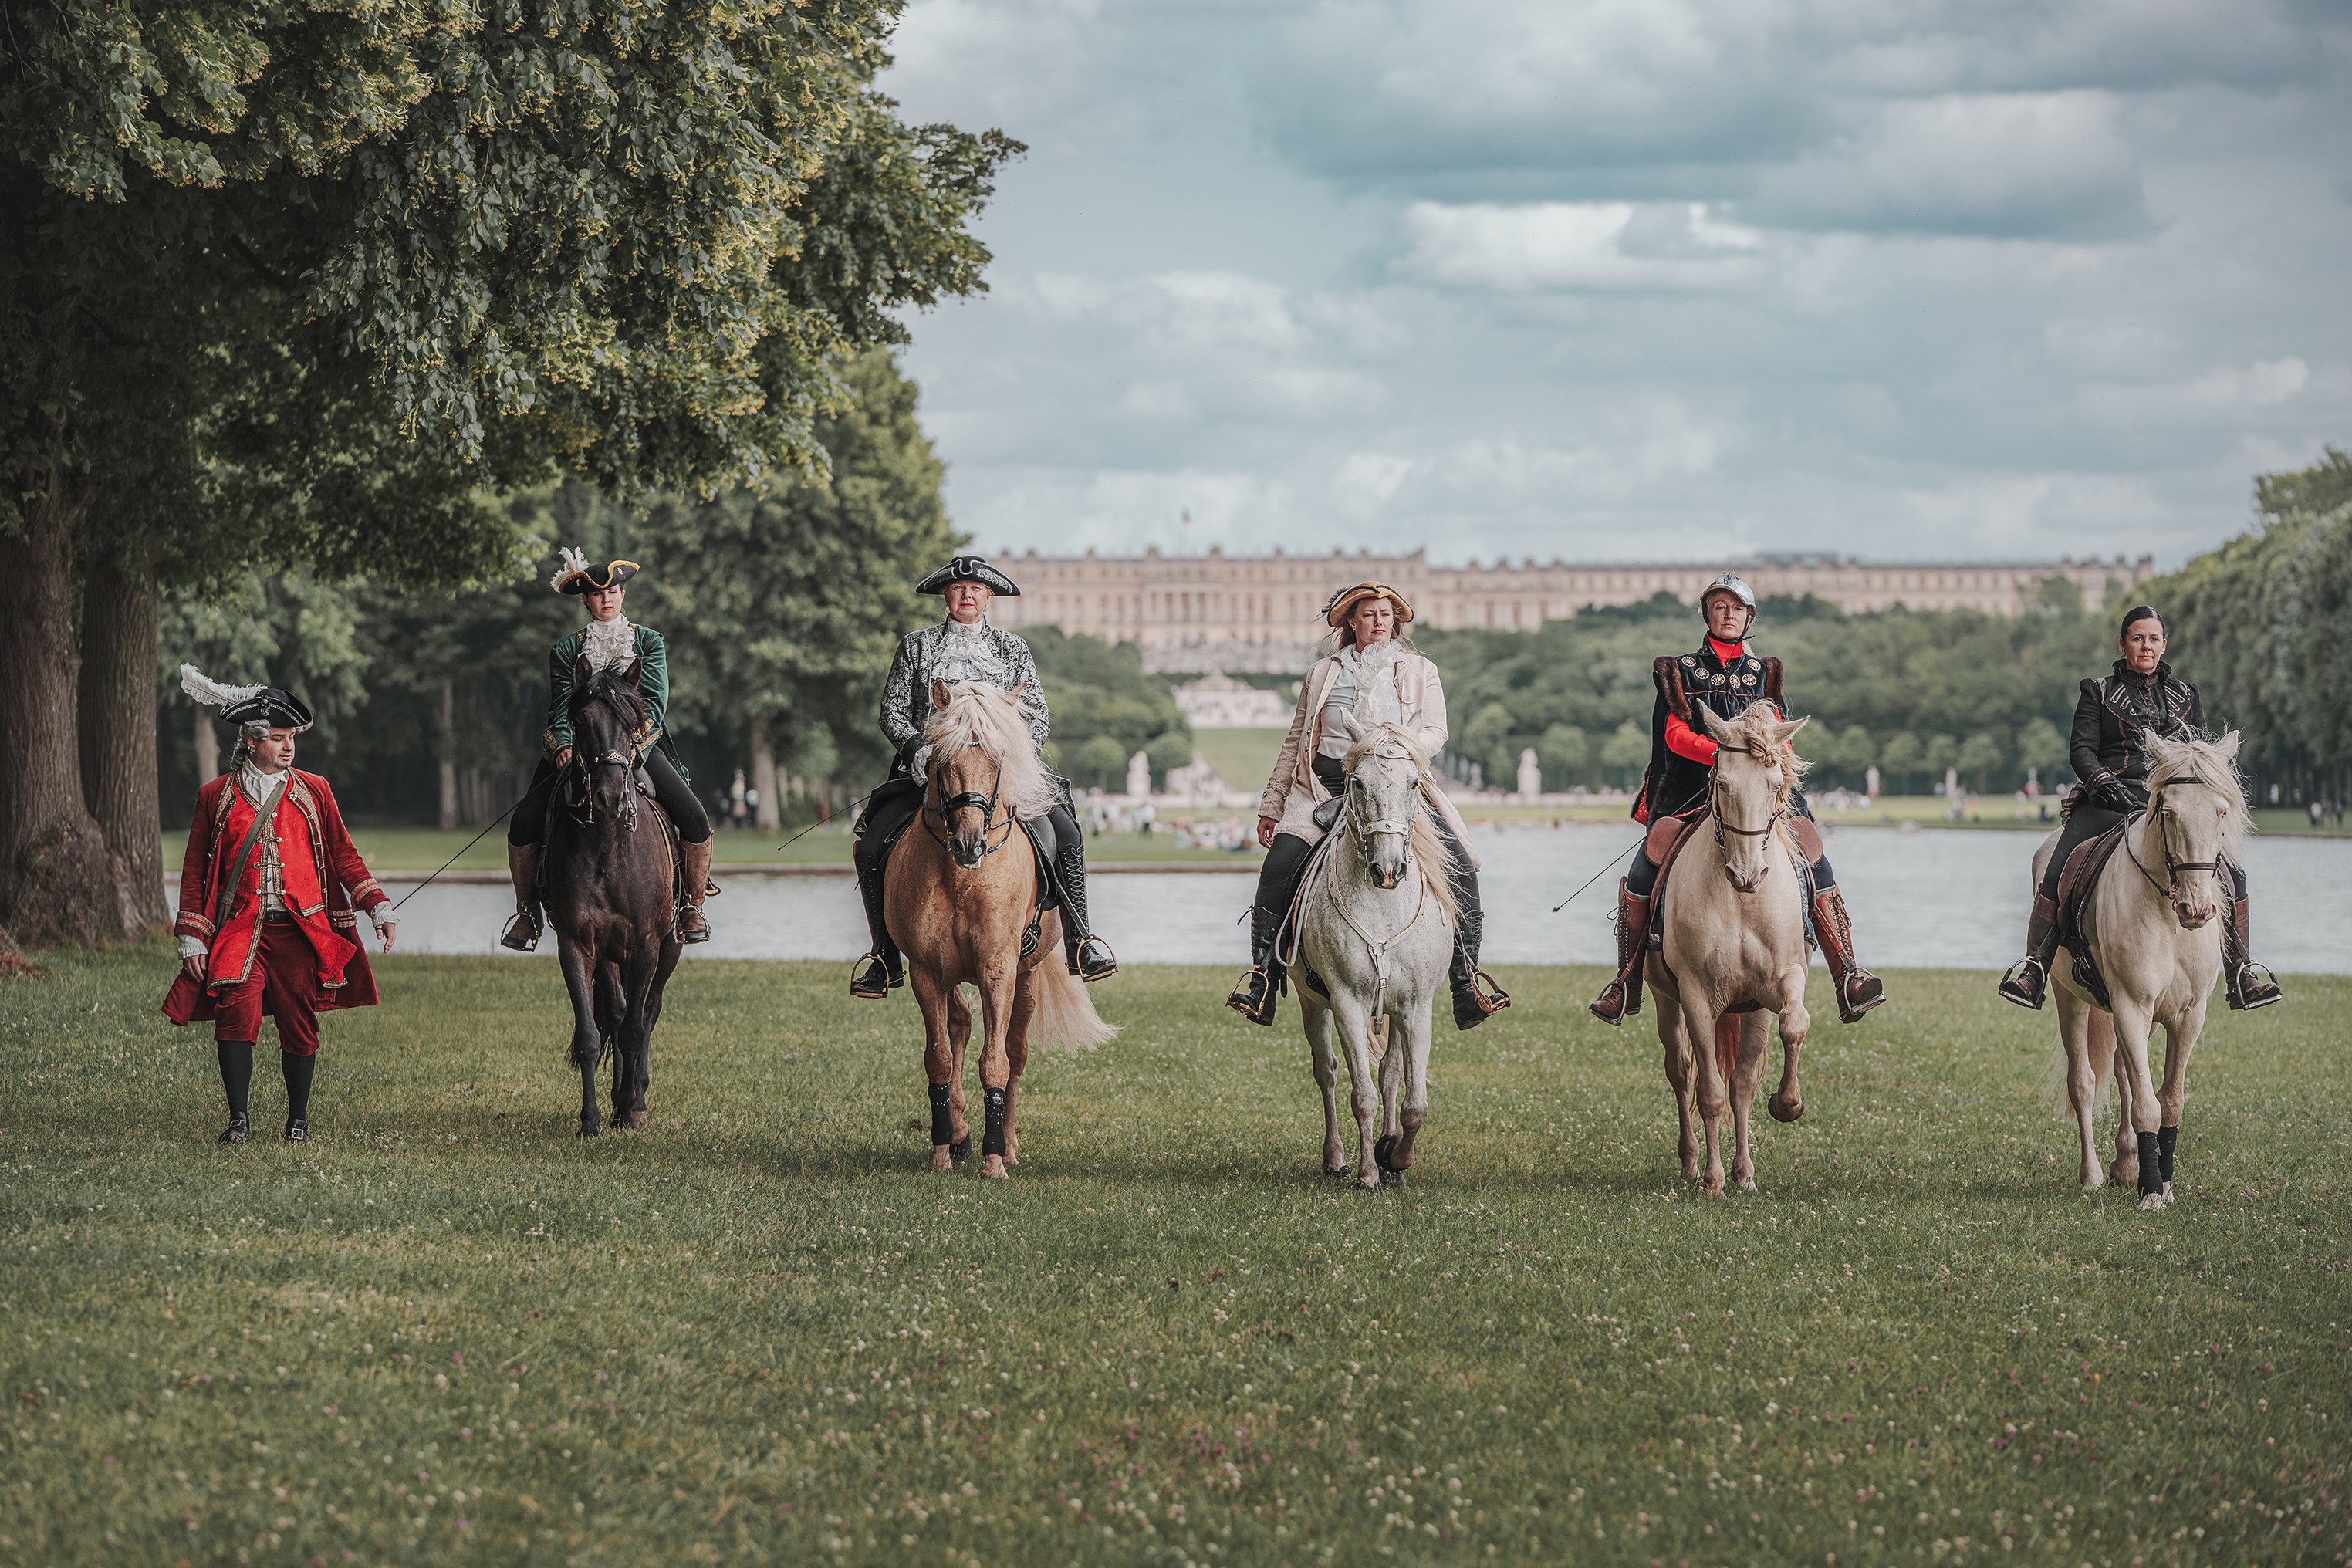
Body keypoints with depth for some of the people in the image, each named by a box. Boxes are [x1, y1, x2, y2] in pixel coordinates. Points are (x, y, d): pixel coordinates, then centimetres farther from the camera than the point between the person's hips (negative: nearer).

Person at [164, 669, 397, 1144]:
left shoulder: (313, 792, 11)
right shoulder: (216, 797, 8)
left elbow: (343, 855, 14)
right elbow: (195, 871, 10)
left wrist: (379, 906, 3)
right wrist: (192, 938, 4)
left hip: (300, 927, 1)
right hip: (240, 927, -1)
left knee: (299, 1027, 1)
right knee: (236, 1014, -18)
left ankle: (298, 1120, 15)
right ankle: (239, 1118, -11)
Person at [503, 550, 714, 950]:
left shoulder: (648, 642, 7)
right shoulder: (567, 651, 8)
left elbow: (655, 700, -5)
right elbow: (561, 709, 2)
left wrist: (633, 740, -23)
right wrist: (562, 746, -20)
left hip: (640, 746, 0)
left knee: (695, 819, -20)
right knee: (524, 822, -18)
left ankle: (693, 906, -1)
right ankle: (527, 911, 1)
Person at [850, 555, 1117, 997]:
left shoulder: (1013, 649, 14)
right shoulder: (916, 646, 12)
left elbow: (1039, 716, 10)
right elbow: (893, 711, 7)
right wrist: (917, 750, -12)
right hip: (927, 771, 0)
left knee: (1065, 832, -24)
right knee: (872, 849, -20)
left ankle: (1080, 944, -15)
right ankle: (885, 959, -5)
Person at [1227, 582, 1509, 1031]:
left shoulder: (1420, 670, 17)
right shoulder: (1323, 674, 21)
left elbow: (1435, 733, 5)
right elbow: (1295, 742, 22)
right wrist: (1271, 805, 17)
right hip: (1325, 786, 1)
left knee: (1459, 863, -22)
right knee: (1279, 866, -23)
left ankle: (1467, 984, -16)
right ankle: (1263, 979, -15)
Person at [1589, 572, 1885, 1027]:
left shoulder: (1764, 673, 18)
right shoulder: (1682, 671, 11)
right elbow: (1674, 733, -2)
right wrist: (1718, 751, -20)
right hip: (1692, 792, -1)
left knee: (1819, 869, -18)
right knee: (1640, 876, -16)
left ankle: (1848, 980, -22)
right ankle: (1627, 984, -1)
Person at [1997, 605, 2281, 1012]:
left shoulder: (2186, 696, 21)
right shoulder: (2098, 692, 13)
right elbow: (2081, 748, 2)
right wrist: (2103, 781, -18)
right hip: (2109, 800, -2)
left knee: (2230, 872, -19)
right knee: (2058, 871, -26)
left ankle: (2242, 973, -14)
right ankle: (2033, 966, -19)